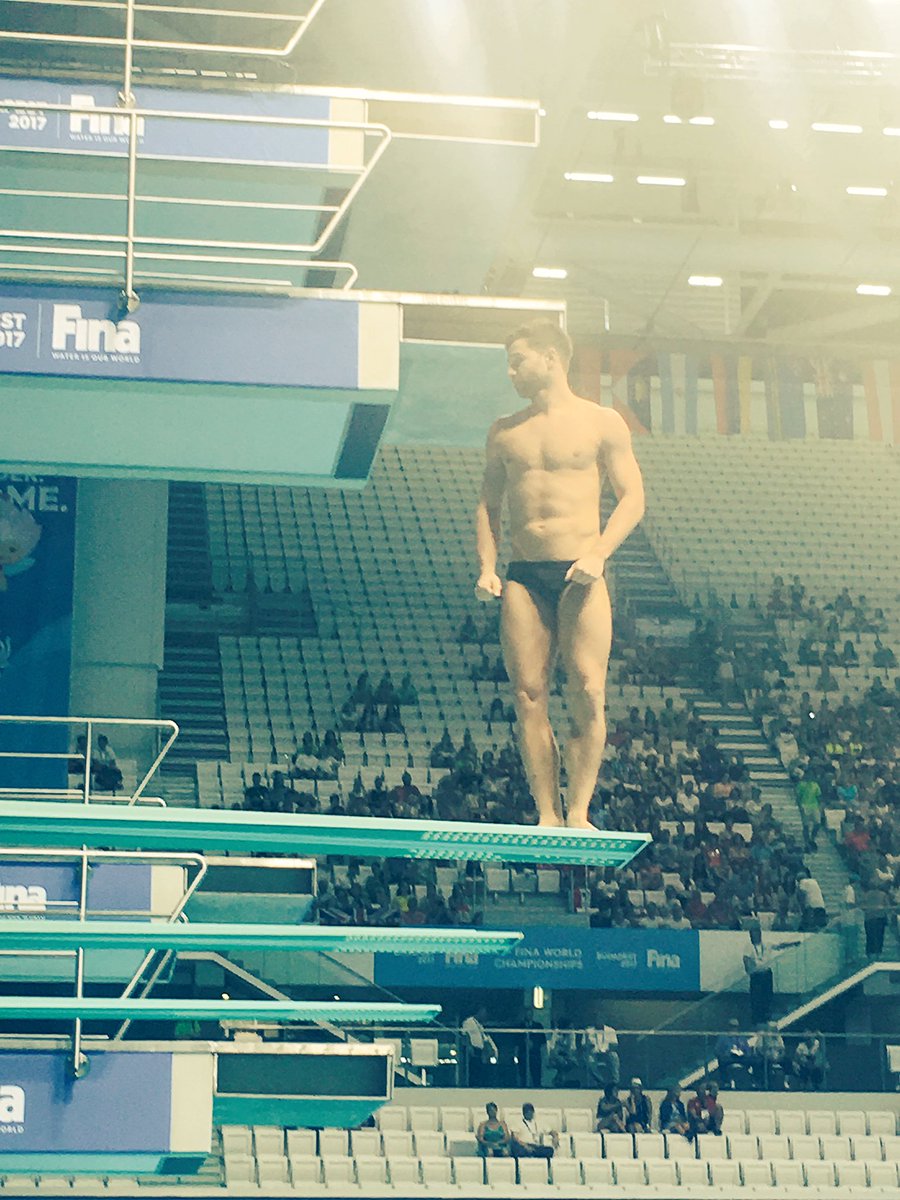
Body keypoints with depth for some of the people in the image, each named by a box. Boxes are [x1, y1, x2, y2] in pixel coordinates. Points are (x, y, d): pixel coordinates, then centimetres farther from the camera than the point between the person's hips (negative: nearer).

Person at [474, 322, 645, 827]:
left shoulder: (602, 422, 5)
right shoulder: (505, 431, 16)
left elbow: (633, 497, 1)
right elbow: (489, 505, 20)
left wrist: (598, 552, -13)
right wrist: (487, 567, 4)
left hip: (579, 575, -3)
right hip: (524, 576, 3)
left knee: (588, 693, -12)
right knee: (529, 695, -5)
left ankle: (578, 812, -7)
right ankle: (547, 816, -2)